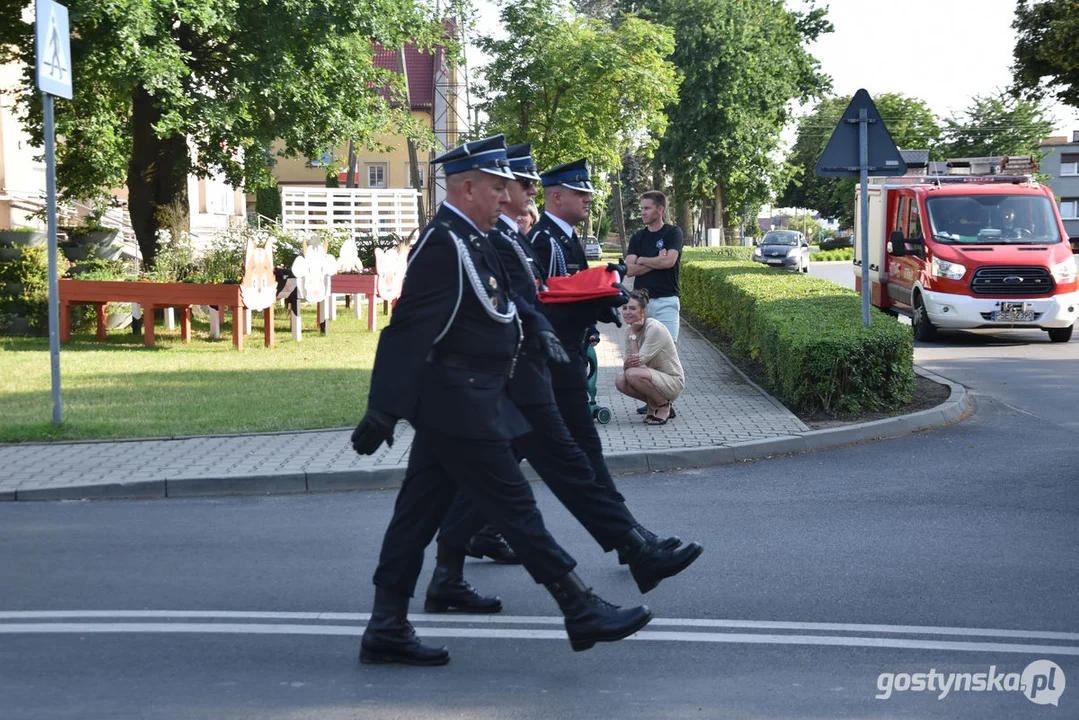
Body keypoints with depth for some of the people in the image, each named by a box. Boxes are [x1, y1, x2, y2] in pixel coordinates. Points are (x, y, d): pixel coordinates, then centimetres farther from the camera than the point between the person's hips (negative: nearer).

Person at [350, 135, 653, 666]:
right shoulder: (444, 244, -17)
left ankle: (386, 629, 15)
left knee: (420, 512, 10)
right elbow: (408, 328, -23)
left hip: (451, 403, 10)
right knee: (513, 506, -4)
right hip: (459, 403, -10)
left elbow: (503, 298, 28)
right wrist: (383, 409, -28)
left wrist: (537, 327, 8)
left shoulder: (472, 240, 14)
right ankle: (582, 612, 2)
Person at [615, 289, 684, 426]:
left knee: (633, 374, -31)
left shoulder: (655, 329, -22)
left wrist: (633, 335, -21)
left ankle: (664, 406, -7)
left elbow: (639, 361, -27)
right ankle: (653, 405, 7)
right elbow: (626, 366, -3)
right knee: (620, 380, -17)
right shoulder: (630, 328, 1)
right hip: (654, 376, 7)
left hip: (673, 382, -7)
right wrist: (627, 363, -27)